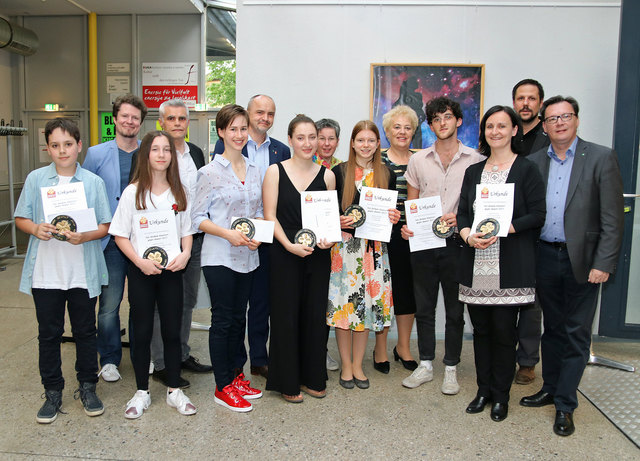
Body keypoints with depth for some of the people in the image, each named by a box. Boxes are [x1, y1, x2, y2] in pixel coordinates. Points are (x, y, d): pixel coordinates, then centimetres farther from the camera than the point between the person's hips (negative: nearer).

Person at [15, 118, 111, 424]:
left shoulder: (93, 182, 0)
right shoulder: (36, 179, 2)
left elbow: (105, 226, 0)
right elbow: (20, 218, 7)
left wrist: (84, 236, -19)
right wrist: (35, 229, -14)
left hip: (83, 274, -1)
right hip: (45, 273, 1)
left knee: (85, 332, 11)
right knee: (48, 334, 10)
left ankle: (87, 387, 28)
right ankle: (52, 392, 26)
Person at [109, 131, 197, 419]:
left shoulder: (179, 192, 6)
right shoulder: (132, 192, -2)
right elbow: (120, 235, -3)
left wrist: (185, 253, -9)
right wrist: (140, 261, -15)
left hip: (171, 270, 2)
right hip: (141, 271, -2)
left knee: (172, 331, 7)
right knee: (141, 332, 6)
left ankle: (174, 390, 20)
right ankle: (142, 392, 21)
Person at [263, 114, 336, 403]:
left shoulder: (327, 175, 7)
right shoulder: (275, 172, -1)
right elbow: (270, 216, -5)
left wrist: (328, 237, -8)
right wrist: (290, 245, -17)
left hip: (317, 254, 3)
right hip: (284, 254, -3)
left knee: (315, 315, 9)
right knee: (286, 315, 3)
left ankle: (312, 378, 26)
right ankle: (287, 382, 19)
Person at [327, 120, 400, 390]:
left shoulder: (386, 174, 10)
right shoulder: (339, 172, 2)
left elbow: (392, 211, 17)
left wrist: (394, 217, -4)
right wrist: (339, 222, -16)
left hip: (374, 247, 2)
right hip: (345, 244, -2)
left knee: (367, 303, 5)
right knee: (344, 302, -1)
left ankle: (358, 365, 19)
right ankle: (346, 365, 15)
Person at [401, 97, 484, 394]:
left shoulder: (475, 160, 0)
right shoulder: (418, 160, 7)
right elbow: (411, 203, 11)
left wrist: (460, 218, -15)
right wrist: (407, 226, -7)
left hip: (455, 243, -2)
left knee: (455, 310, 7)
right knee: (423, 307, 10)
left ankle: (451, 368, 22)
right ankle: (425, 365, 24)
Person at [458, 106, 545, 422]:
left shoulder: (526, 169, 0)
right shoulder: (474, 171, 14)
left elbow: (537, 216, -6)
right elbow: (462, 213, 11)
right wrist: (469, 235, -9)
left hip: (510, 266, -4)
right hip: (476, 265, 4)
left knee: (504, 331, 2)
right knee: (481, 329, 10)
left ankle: (500, 396, 18)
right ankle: (483, 390, 25)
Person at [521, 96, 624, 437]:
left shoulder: (601, 158, -4)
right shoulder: (534, 162, 6)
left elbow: (613, 218, -7)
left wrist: (603, 264, -13)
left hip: (581, 259, -3)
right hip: (545, 257, 4)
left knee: (576, 333, 5)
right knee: (552, 328, 17)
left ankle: (565, 405, 17)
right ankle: (550, 388, 32)